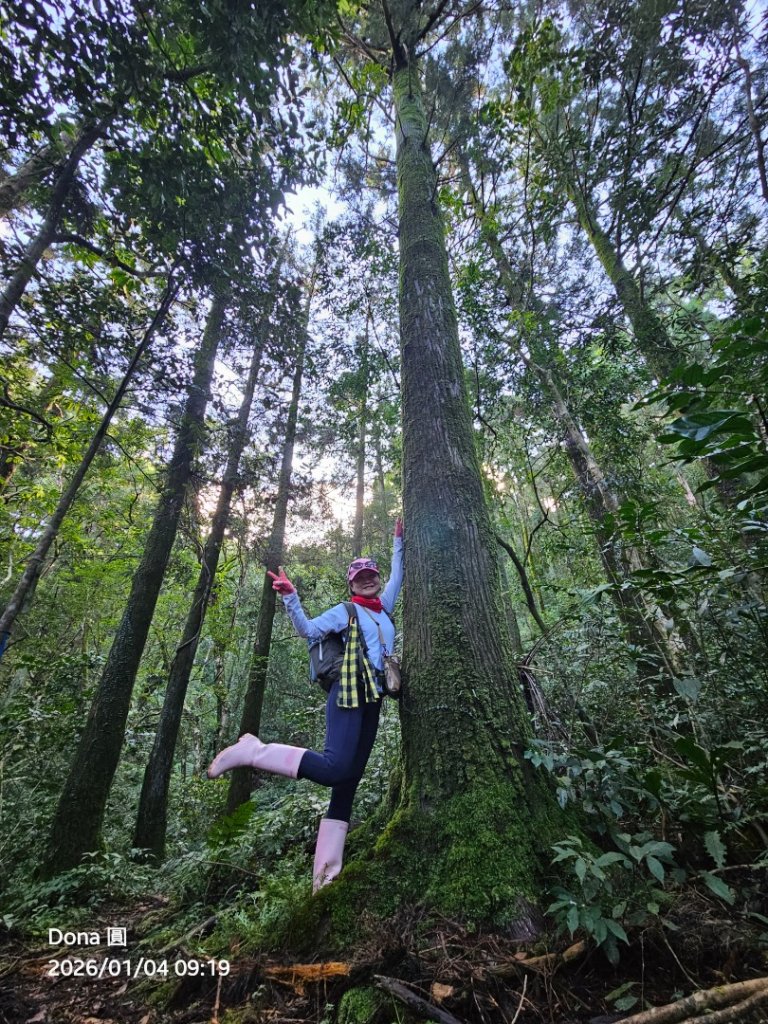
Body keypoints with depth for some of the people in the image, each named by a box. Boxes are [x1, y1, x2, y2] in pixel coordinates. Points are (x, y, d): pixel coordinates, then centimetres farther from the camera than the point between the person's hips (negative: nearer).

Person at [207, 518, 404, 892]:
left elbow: (397, 576, 29)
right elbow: (309, 630, -8)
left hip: (373, 699, 7)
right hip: (350, 693, -7)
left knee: (349, 780, 4)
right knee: (334, 768, -21)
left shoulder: (383, 608, 19)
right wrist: (290, 598, -21)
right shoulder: (344, 611, 3)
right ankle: (253, 751, -7)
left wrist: (399, 541, 31)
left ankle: (325, 873, 8)